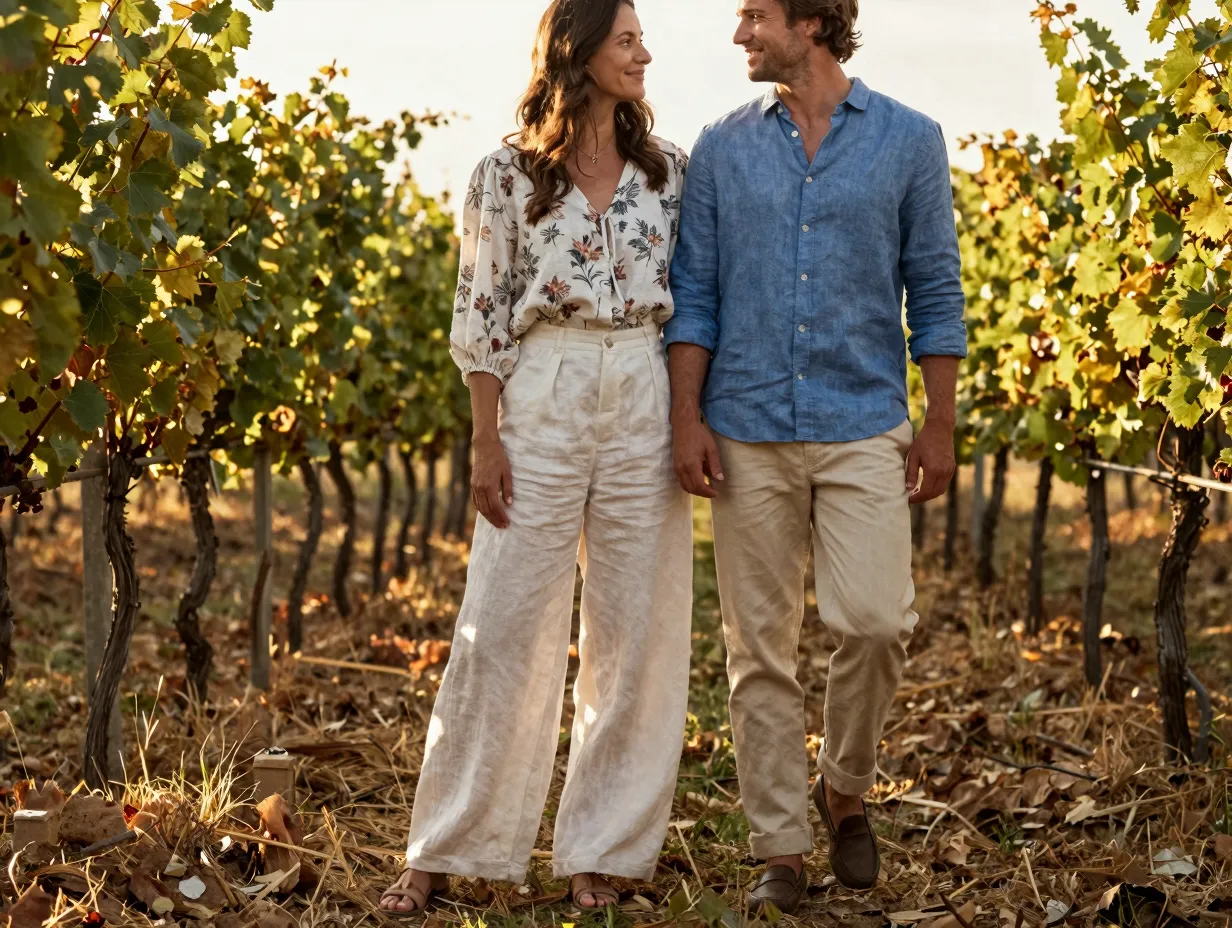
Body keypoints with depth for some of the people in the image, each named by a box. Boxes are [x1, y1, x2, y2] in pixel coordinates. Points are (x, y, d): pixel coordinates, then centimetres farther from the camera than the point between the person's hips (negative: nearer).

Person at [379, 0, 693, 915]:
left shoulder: (668, 169, 9)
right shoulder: (509, 173, 0)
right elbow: (481, 314, -1)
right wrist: (486, 443, -7)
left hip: (645, 401, 3)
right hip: (542, 399, -3)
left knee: (637, 628, 4)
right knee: (503, 623, -2)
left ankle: (603, 849, 16)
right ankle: (446, 849, 9)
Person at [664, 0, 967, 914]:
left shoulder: (910, 141, 3)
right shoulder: (722, 147, 7)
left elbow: (934, 290, 4)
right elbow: (695, 291, 6)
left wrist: (941, 424, 0)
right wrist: (686, 417, -3)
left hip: (863, 428, -1)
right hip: (748, 432, 2)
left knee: (876, 621, -13)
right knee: (760, 646, 3)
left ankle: (846, 785, 16)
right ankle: (782, 851, 12)